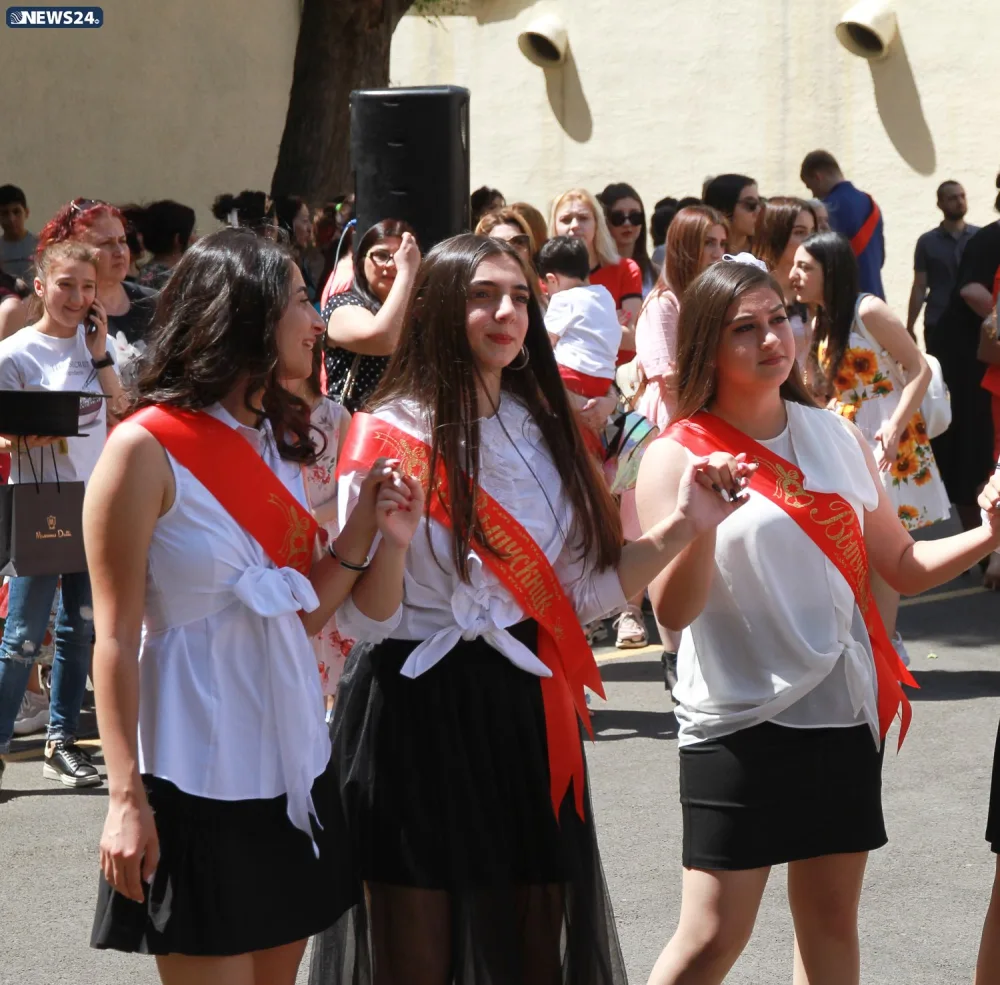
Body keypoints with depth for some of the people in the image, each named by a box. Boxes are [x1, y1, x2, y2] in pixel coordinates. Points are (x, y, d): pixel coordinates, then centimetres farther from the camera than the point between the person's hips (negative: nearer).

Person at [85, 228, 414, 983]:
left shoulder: (278, 445, 11)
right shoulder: (147, 450, -12)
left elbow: (302, 615, 12)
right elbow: (116, 637, -12)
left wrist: (364, 527, -3)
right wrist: (126, 797, -17)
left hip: (293, 765, 7)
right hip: (196, 778, -7)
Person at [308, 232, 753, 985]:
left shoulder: (545, 431, 9)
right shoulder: (389, 437, -7)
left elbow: (585, 594, 10)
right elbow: (366, 621, -11)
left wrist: (681, 528, 0)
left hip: (528, 719, 5)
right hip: (419, 718, -5)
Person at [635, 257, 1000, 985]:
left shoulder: (836, 438, 6)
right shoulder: (677, 457, -7)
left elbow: (902, 565, 11)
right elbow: (673, 611, -14)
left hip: (843, 710, 5)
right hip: (737, 724, -4)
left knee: (831, 918, 9)